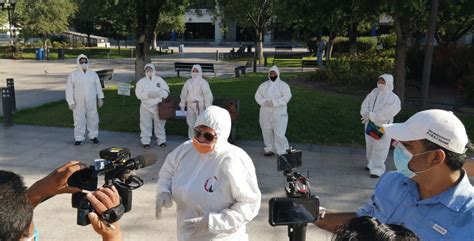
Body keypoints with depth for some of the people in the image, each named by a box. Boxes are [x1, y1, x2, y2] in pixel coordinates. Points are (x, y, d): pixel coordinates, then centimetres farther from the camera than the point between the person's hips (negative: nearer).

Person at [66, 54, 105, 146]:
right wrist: (71, 102, -6)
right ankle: (79, 138, 12)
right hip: (78, 103, -2)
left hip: (91, 103, 2)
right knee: (79, 121, 2)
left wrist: (100, 98, 5)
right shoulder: (73, 75, 0)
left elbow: (98, 87, 10)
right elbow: (69, 89, -1)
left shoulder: (93, 74, 6)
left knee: (93, 119, 7)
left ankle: (93, 136, 20)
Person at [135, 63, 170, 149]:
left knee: (160, 124, 7)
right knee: (146, 125, 2)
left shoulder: (159, 79, 7)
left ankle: (161, 141, 17)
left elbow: (166, 90, 0)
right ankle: (145, 142, 12)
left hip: (158, 106, 1)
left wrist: (158, 94, -20)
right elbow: (138, 94, -4)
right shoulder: (141, 81, 6)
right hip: (146, 106, 0)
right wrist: (148, 94, -20)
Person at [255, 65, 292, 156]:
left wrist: (273, 102, -21)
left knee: (279, 133, -10)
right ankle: (270, 149, 25)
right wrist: (264, 102, -13)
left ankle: (282, 151, 0)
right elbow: (257, 95, 8)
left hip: (279, 113, -5)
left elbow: (287, 97, -13)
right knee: (266, 131, 10)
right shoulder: (264, 85, 12)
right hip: (266, 113, 5)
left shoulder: (283, 85, -2)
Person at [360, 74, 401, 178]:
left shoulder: (393, 98, -11)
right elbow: (365, 103, 0)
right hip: (370, 124, 6)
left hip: (382, 127, -6)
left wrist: (371, 116, -24)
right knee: (369, 145, 18)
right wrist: (366, 114, -20)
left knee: (379, 148, -4)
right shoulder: (374, 92, 7)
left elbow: (386, 113, -22)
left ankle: (377, 169, 3)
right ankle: (371, 163, 37)